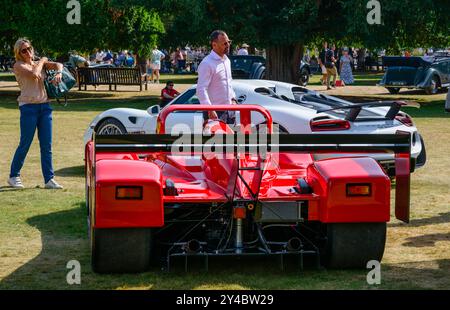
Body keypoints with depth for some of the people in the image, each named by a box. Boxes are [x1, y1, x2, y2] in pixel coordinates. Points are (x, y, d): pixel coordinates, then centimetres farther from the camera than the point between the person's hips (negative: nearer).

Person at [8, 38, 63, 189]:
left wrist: (58, 73, -18)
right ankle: (13, 176, 14)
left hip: (44, 105, 5)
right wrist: (42, 61, -2)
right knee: (25, 144, -1)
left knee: (46, 145, 2)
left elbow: (58, 64, 4)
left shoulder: (40, 63, 16)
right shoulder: (18, 66, -2)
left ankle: (49, 179, 3)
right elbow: (34, 75, -18)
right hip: (28, 107, -5)